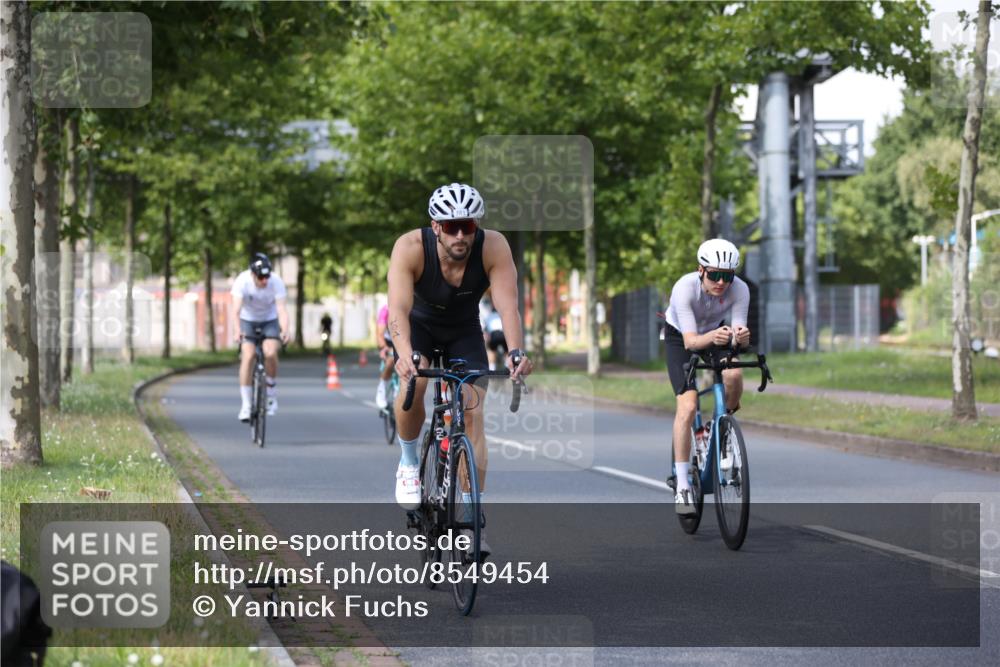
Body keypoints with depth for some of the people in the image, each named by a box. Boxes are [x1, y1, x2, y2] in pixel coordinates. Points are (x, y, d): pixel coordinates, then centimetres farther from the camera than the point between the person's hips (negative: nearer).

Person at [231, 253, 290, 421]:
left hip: (270, 320, 0)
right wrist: (238, 330, -54)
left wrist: (285, 330, -51)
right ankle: (246, 405, -12)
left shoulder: (276, 282, -27)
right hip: (248, 319, 0)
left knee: (270, 353, -22)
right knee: (247, 356, -17)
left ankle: (272, 394, 1)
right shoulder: (242, 281, -29)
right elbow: (236, 309, -37)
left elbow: (282, 309, -33)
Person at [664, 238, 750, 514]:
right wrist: (712, 337, -60)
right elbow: (690, 341, -39)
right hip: (680, 338, -2)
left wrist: (740, 336, -54)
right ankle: (682, 486, -15)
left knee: (734, 376, -30)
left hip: (716, 334, 3)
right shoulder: (685, 288, -34)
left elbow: (739, 332, -30)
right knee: (688, 406, -21)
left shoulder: (740, 290, -27)